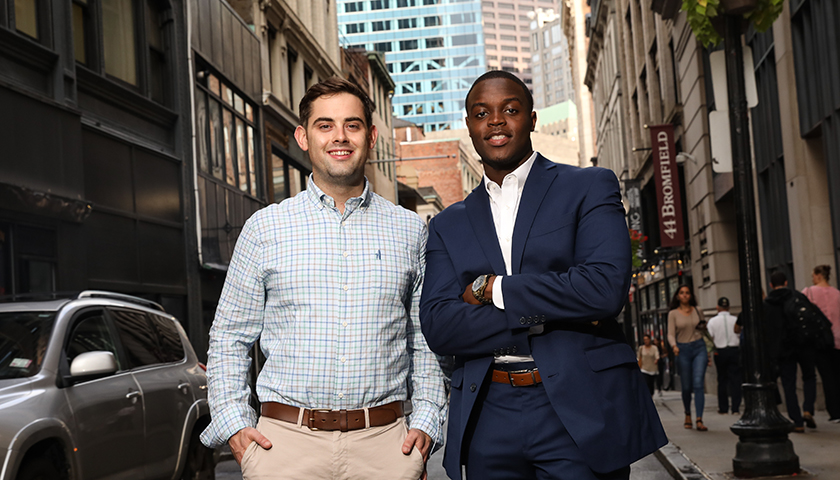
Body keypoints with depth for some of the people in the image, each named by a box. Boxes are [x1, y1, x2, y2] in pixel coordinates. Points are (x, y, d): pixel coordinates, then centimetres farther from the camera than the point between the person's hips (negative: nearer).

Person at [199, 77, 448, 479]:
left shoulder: (409, 230, 9)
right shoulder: (265, 227, 5)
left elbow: (425, 340, 12)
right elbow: (229, 337, 8)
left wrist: (425, 422, 0)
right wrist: (233, 423, -2)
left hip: (385, 443, 1)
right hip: (285, 442, -1)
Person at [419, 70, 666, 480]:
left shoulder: (590, 187, 3)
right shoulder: (448, 225, 13)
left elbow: (606, 288, -12)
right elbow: (437, 327, 0)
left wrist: (492, 289, -7)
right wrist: (544, 316, -10)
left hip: (580, 411, -2)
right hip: (487, 421, 3)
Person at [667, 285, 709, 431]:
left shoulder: (697, 311, 10)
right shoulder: (673, 313, 3)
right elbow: (671, 334, -3)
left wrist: (703, 326, 2)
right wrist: (674, 346, -21)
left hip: (699, 347, 1)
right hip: (683, 350, -1)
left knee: (698, 384, -12)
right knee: (686, 386, 3)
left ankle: (699, 420, -17)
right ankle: (688, 415, 28)